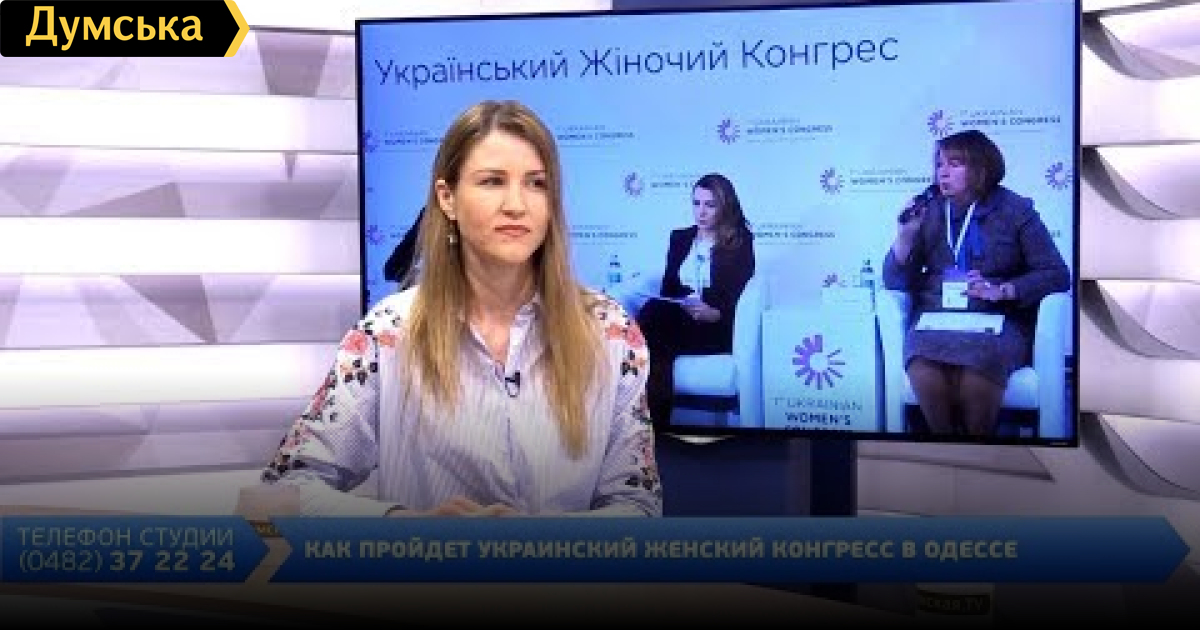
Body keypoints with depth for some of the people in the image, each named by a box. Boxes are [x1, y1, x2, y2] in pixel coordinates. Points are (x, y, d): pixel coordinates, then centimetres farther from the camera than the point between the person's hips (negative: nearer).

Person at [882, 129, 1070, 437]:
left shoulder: (1014, 210, 3)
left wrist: (1002, 291, -15)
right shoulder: (927, 211, 9)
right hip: (935, 319, 2)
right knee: (925, 376, -33)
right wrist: (905, 234, -9)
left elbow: (1057, 274, -1)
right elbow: (894, 282, 7)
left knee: (975, 381, -34)